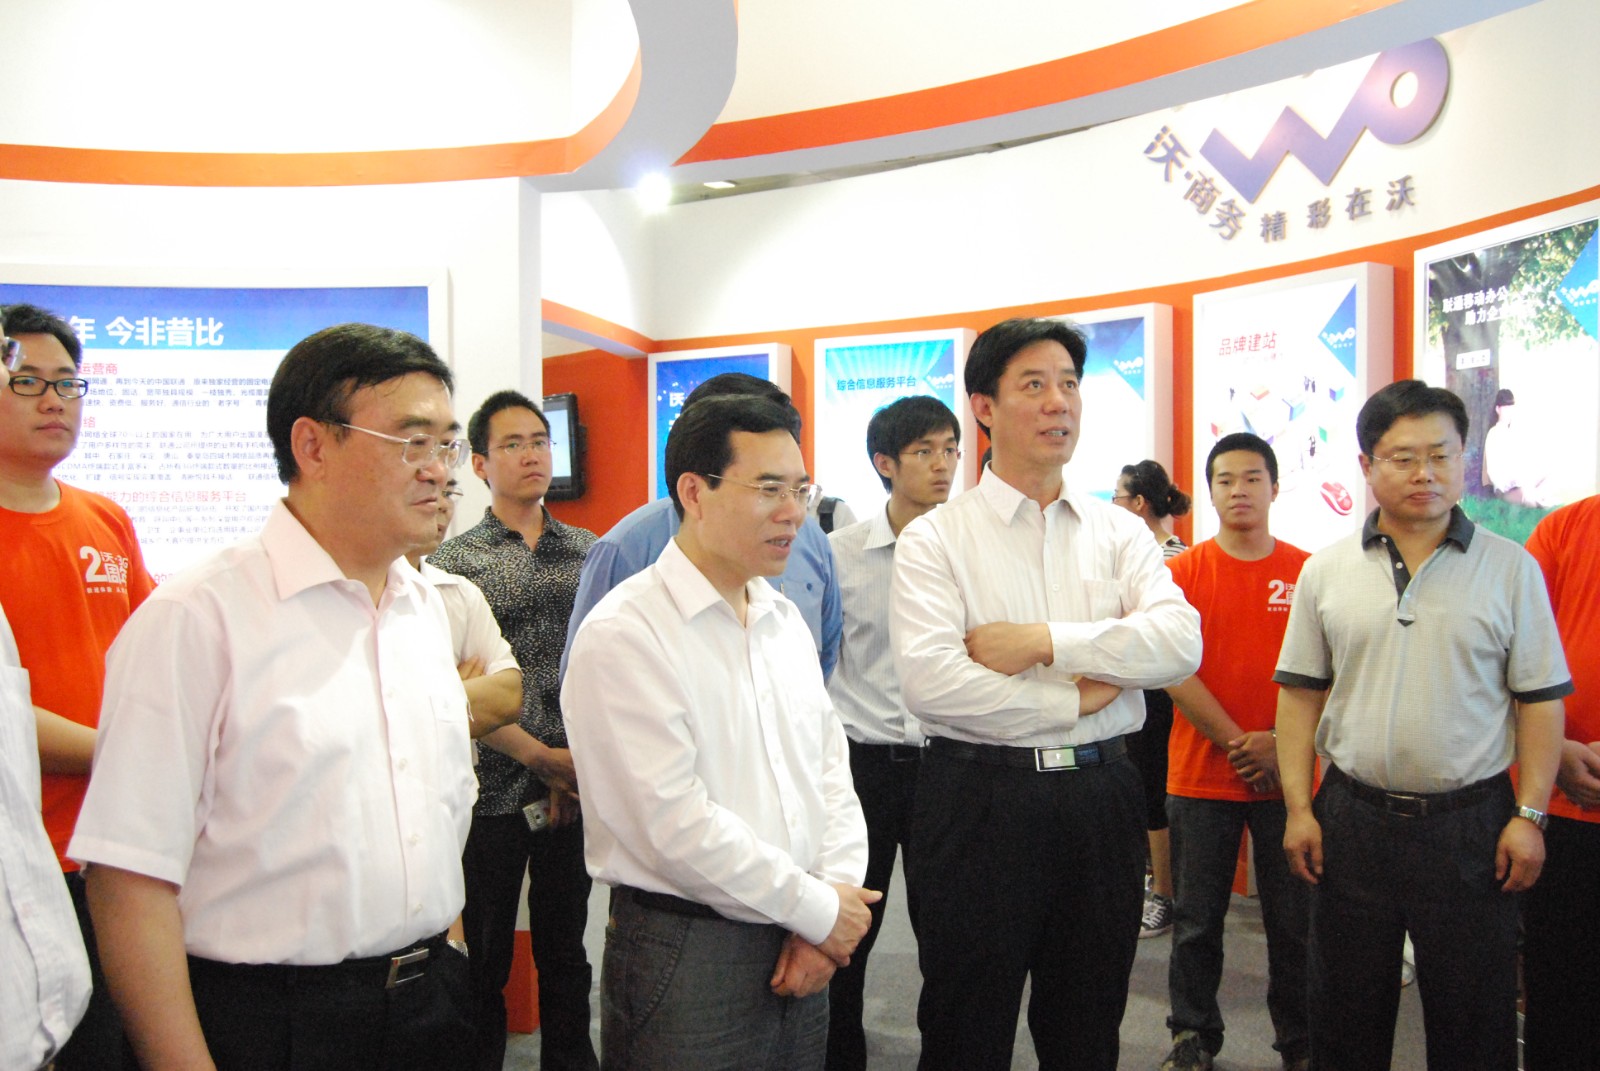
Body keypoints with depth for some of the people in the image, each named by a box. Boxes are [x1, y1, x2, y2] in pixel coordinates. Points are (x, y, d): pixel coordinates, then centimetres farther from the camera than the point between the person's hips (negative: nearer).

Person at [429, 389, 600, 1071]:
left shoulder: (589, 552, 8)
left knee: (566, 950, 15)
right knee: (484, 960, 10)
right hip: (492, 791, -3)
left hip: (576, 785, 3)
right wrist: (542, 758, -13)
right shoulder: (453, 563, -2)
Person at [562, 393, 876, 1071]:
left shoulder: (784, 619, 9)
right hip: (686, 956, -7)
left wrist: (835, 897, -4)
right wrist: (819, 911, -12)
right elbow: (673, 823, -21)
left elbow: (830, 765, 10)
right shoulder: (625, 634, -16)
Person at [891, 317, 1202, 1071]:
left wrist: (1044, 641, -17)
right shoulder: (936, 539, -5)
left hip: (1102, 797, 4)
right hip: (981, 801, -3)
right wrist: (1073, 702, -11)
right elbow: (929, 680, -18)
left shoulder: (1119, 533, 7)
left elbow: (1180, 642, -8)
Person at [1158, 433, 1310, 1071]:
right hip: (1201, 774, 0)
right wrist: (1236, 743, -11)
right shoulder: (1185, 571, 0)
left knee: (1295, 919, 8)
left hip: (1287, 776, 1)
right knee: (1198, 920, 8)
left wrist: (1282, 742, -10)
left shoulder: (1308, 572, 3)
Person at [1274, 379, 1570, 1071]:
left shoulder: (1510, 568, 1)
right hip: (1352, 818, 1)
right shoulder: (1326, 572, 3)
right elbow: (1301, 695, 6)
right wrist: (1298, 809, 0)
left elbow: (1541, 700, 1)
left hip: (1471, 822, -1)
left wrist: (1530, 814, -6)